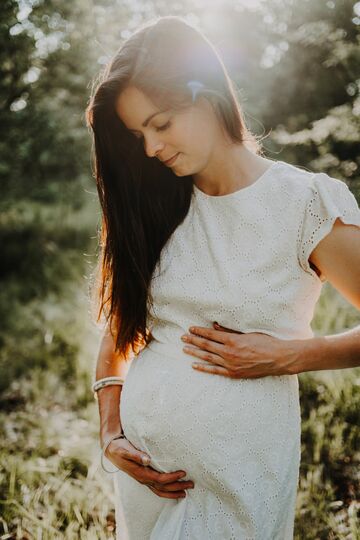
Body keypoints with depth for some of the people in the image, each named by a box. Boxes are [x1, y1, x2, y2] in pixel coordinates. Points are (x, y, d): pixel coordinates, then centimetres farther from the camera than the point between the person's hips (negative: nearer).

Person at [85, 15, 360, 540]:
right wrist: (110, 432, -4)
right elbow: (122, 326, 6)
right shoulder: (156, 206, 1)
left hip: (240, 468, -4)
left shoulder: (308, 205, -12)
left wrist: (286, 355, -15)